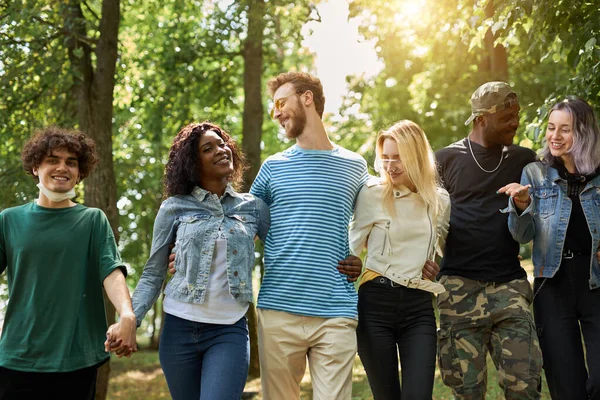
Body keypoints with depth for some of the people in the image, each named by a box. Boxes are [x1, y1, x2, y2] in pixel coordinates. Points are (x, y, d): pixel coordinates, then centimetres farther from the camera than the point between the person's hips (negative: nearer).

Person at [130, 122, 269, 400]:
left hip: (230, 330, -1)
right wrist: (130, 320, -10)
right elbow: (152, 274, 4)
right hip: (180, 327, 1)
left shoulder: (253, 207, 7)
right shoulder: (175, 208, 2)